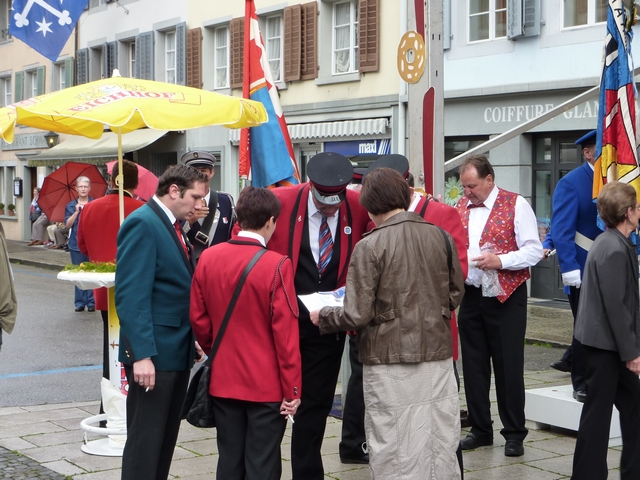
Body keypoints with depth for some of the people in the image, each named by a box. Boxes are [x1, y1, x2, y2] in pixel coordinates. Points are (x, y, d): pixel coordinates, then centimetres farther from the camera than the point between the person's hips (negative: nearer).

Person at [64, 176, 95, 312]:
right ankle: (79, 302, 10)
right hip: (76, 244, 2)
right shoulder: (71, 206, 8)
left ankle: (92, 302, 2)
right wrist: (76, 212, -10)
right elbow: (68, 224, 0)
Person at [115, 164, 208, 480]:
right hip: (153, 353, -9)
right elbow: (131, 296, -21)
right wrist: (142, 354, -25)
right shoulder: (142, 224, -15)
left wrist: (194, 338, 15)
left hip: (177, 349, 9)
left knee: (166, 437, 14)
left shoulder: (171, 225, 14)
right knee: (145, 440, -2)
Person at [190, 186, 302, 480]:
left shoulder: (208, 258, -3)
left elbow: (198, 318, 5)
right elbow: (286, 333, -14)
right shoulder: (276, 265, -16)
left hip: (223, 381, 4)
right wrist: (292, 388, -7)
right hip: (267, 385, -4)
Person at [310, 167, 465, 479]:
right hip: (437, 356, 5)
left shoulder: (370, 246, -12)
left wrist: (321, 317, 4)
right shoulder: (441, 237, 3)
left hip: (389, 362, -4)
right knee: (441, 448, 12)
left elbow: (357, 315, -13)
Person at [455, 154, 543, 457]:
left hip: (506, 298, -5)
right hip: (470, 296, 5)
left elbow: (534, 251, -11)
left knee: (509, 366, 0)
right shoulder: (460, 208, 8)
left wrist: (500, 260, -22)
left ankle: (514, 434, 11)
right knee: (474, 365, 10)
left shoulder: (516, 205, -7)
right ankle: (480, 430, 22)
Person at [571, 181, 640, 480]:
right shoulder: (614, 250, -20)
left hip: (609, 344, 10)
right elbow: (615, 306, -22)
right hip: (605, 344, -10)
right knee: (598, 412, -2)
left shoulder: (612, 243, 12)